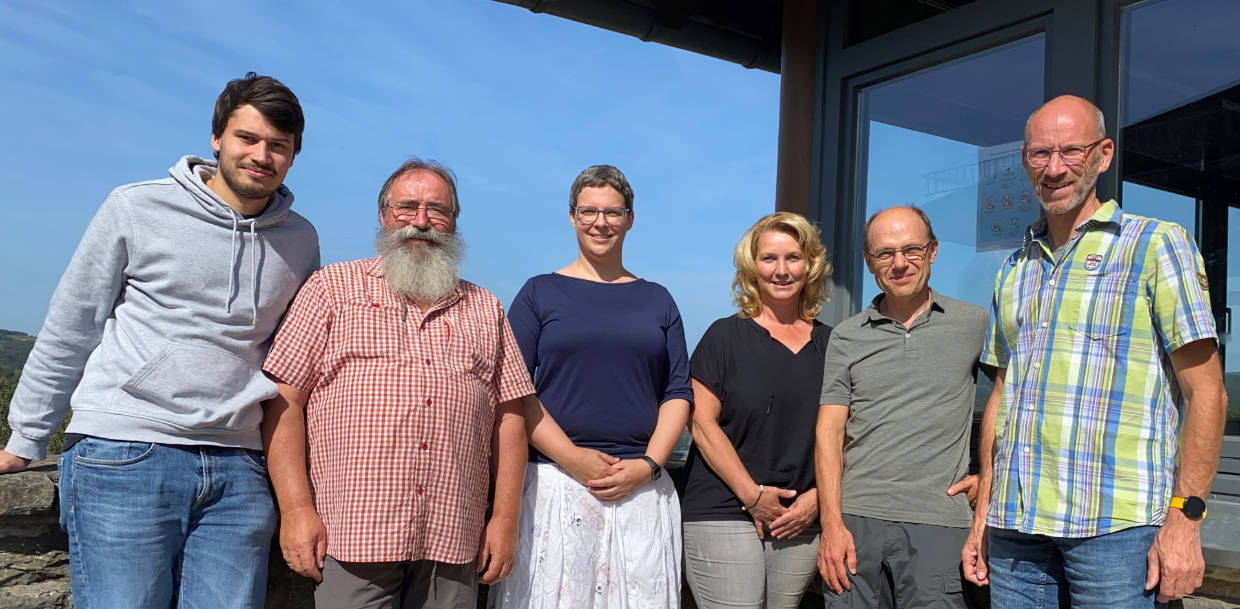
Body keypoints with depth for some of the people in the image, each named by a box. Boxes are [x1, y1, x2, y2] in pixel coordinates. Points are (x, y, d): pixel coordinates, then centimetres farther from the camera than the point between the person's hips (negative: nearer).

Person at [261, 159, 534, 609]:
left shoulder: (485, 309, 15)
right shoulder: (332, 288, 6)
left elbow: (508, 418, 11)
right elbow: (284, 401, 0)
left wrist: (505, 518, 4)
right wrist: (296, 509, -8)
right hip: (352, 537, -2)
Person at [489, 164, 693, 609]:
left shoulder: (657, 300, 12)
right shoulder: (540, 293, 5)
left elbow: (678, 392, 9)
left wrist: (648, 464, -6)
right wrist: (573, 459, -12)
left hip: (643, 488, 2)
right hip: (555, 484, -2)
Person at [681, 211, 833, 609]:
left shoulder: (829, 344, 10)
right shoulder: (726, 336, 0)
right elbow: (703, 423, -6)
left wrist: (818, 496, -2)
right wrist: (753, 495, -11)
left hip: (802, 522, 3)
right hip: (724, 516, -3)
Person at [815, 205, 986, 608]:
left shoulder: (974, 325, 5)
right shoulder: (846, 337, 8)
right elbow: (830, 433, 3)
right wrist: (832, 524, -5)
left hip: (937, 522, -1)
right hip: (855, 517, 2)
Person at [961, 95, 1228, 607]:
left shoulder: (1155, 246, 1)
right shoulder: (1014, 270, 16)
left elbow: (1205, 394, -4)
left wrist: (1185, 517, -11)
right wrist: (983, 513, 14)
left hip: (1117, 525, -4)